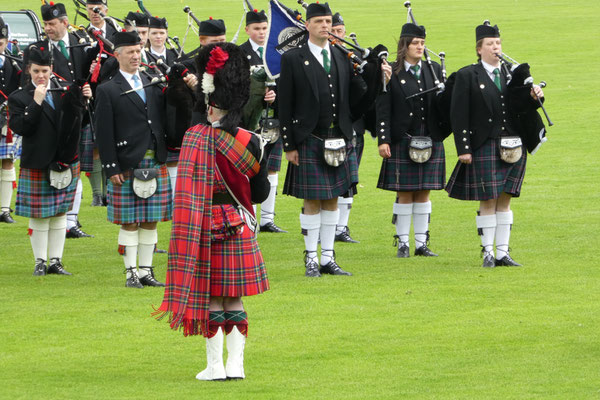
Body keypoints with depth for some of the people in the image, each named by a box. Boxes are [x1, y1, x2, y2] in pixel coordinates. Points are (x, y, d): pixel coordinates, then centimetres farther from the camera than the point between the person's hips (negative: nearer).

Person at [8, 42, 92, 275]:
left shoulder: (63, 94, 6)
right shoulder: (19, 98, -4)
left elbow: (76, 124, 7)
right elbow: (20, 127, -16)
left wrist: (83, 100, -9)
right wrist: (36, 103, -22)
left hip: (64, 163, 3)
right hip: (36, 166, -3)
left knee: (59, 214, 7)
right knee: (38, 216, 2)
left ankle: (56, 261, 14)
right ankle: (40, 262, 11)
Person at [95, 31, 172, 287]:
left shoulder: (154, 86, 12)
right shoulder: (108, 91, -3)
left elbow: (162, 121, 15)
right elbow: (104, 134, -6)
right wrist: (112, 169, -10)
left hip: (156, 164, 4)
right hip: (127, 166, -4)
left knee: (151, 221, 6)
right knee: (129, 223, 0)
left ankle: (146, 271, 14)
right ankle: (131, 273, 6)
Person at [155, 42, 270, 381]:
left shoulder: (196, 138, -10)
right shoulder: (250, 142, -4)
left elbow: (186, 193, -8)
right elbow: (261, 193, 3)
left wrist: (187, 235, 3)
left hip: (206, 227, -2)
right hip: (240, 228, 2)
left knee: (211, 299, 4)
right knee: (236, 301, 9)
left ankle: (215, 366, 6)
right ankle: (236, 365, 8)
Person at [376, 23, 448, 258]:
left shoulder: (434, 70, 9)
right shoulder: (391, 73, -2)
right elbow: (383, 110, -5)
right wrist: (383, 140, -12)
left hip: (430, 141, 3)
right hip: (402, 141, -3)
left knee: (423, 193, 6)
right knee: (404, 193, 0)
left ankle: (421, 243, 11)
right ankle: (403, 244, 6)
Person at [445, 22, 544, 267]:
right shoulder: (467, 76, -1)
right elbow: (459, 115, -5)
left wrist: (534, 97, -14)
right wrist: (464, 149, -11)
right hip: (484, 147, -4)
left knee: (505, 201, 6)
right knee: (487, 202, -3)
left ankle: (503, 253, 10)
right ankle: (488, 253, 4)